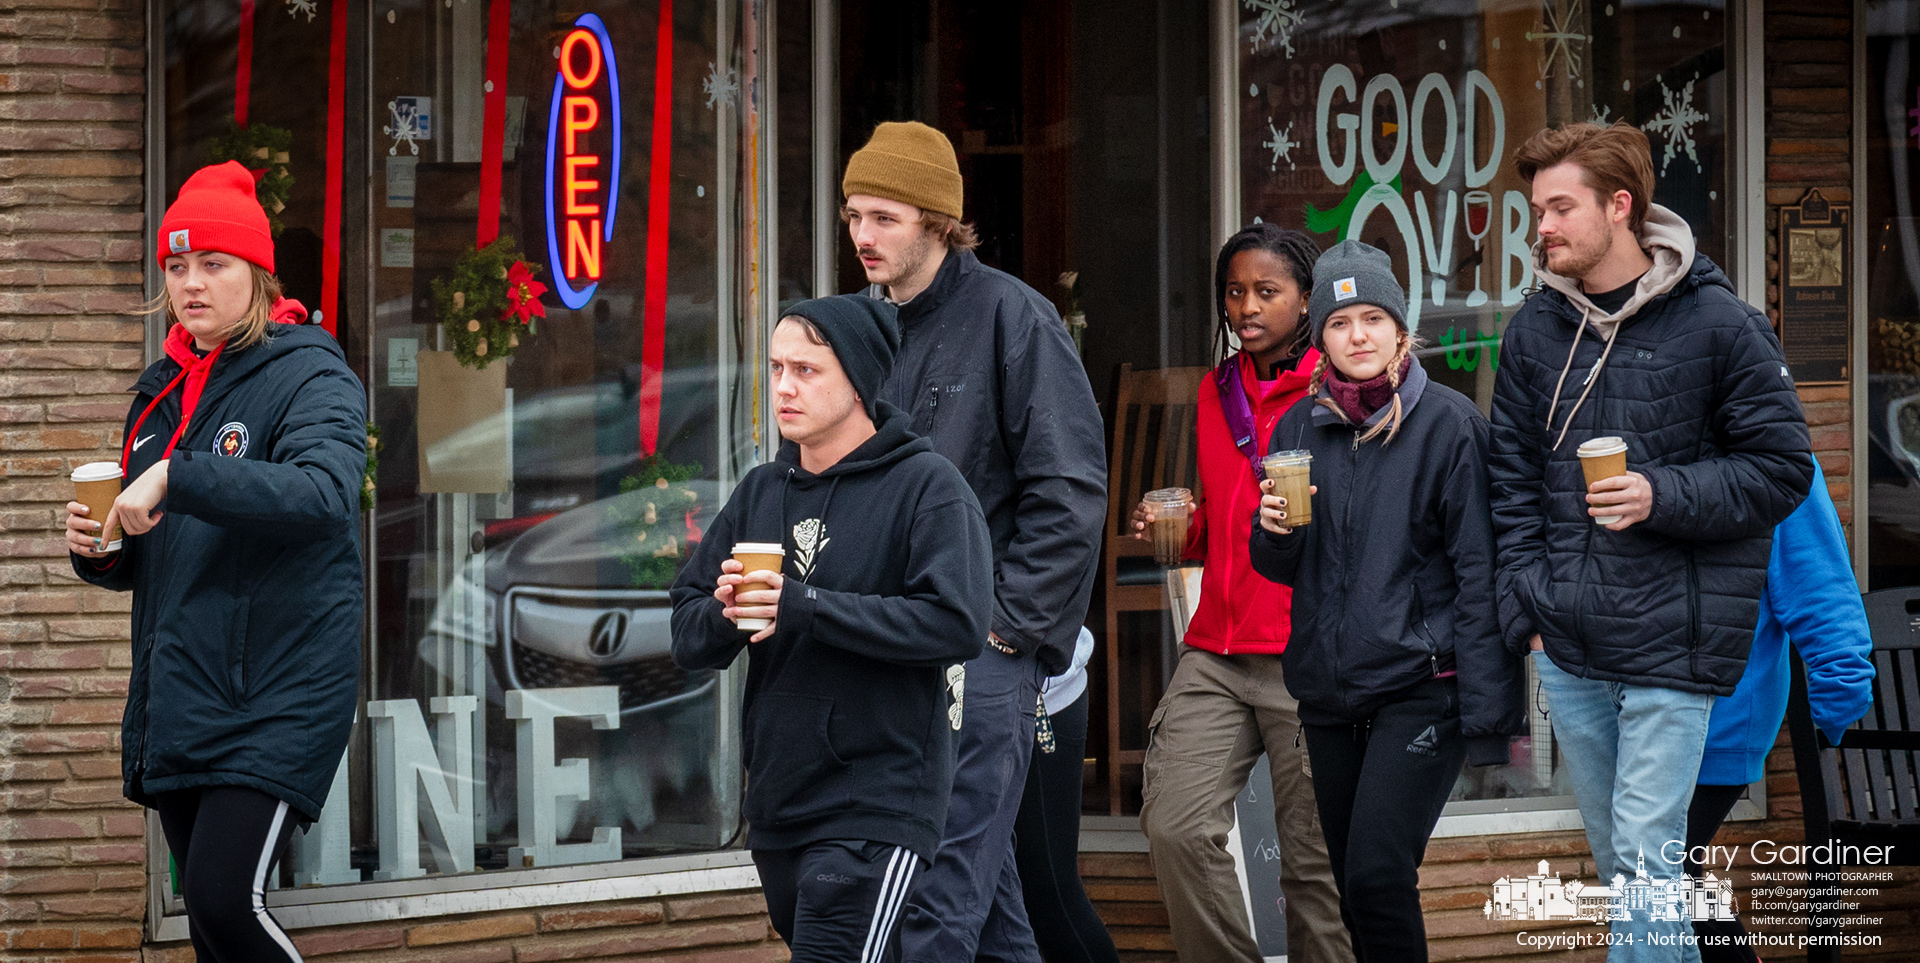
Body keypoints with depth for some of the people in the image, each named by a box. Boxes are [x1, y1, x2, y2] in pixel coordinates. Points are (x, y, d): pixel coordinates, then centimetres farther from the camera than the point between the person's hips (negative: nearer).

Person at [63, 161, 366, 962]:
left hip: (277, 695, -8)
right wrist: (99, 553, 2)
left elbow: (324, 490, -27)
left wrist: (177, 478, -33)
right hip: (179, 700, 8)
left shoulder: (310, 376, -6)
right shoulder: (161, 392, 16)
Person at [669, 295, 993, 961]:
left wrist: (804, 606, -20)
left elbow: (957, 623, -20)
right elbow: (688, 637, 11)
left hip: (876, 811, -7)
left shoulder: (926, 487, -6)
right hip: (777, 806, 7)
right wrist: (724, 612, -13)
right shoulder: (760, 493, 13)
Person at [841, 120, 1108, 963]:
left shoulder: (1009, 316, -8)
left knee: (941, 892, -10)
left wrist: (1009, 620, -13)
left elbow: (1070, 490, -11)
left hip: (980, 648, -7)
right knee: (980, 871, 15)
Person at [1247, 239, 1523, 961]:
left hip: (1419, 688, -5)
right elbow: (1280, 570, 19)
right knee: (1354, 885, 10)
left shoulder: (1448, 424, -5)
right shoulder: (1299, 428, 10)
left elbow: (1478, 571, -7)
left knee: (1378, 874, -17)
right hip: (1329, 692, 6)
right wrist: (1274, 533, -6)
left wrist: (1486, 710, -13)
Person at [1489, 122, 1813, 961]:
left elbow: (1783, 467, -4)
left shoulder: (1716, 324, -7)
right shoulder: (1534, 331, 6)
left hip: (1671, 645, -5)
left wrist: (1662, 496, -17)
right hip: (1569, 653, 5)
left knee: (1646, 859, -7)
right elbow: (1512, 483, 12)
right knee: (1616, 860, 13)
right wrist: (1529, 611, 3)